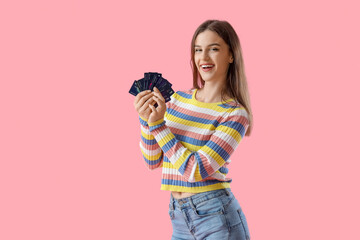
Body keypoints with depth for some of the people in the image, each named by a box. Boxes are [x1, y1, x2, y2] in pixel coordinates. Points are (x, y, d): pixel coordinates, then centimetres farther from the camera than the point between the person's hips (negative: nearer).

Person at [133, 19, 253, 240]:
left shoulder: (235, 115, -10)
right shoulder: (178, 99, 4)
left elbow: (196, 171, -18)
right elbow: (152, 161, 6)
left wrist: (158, 124, -18)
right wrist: (146, 120, -10)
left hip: (216, 215, -5)